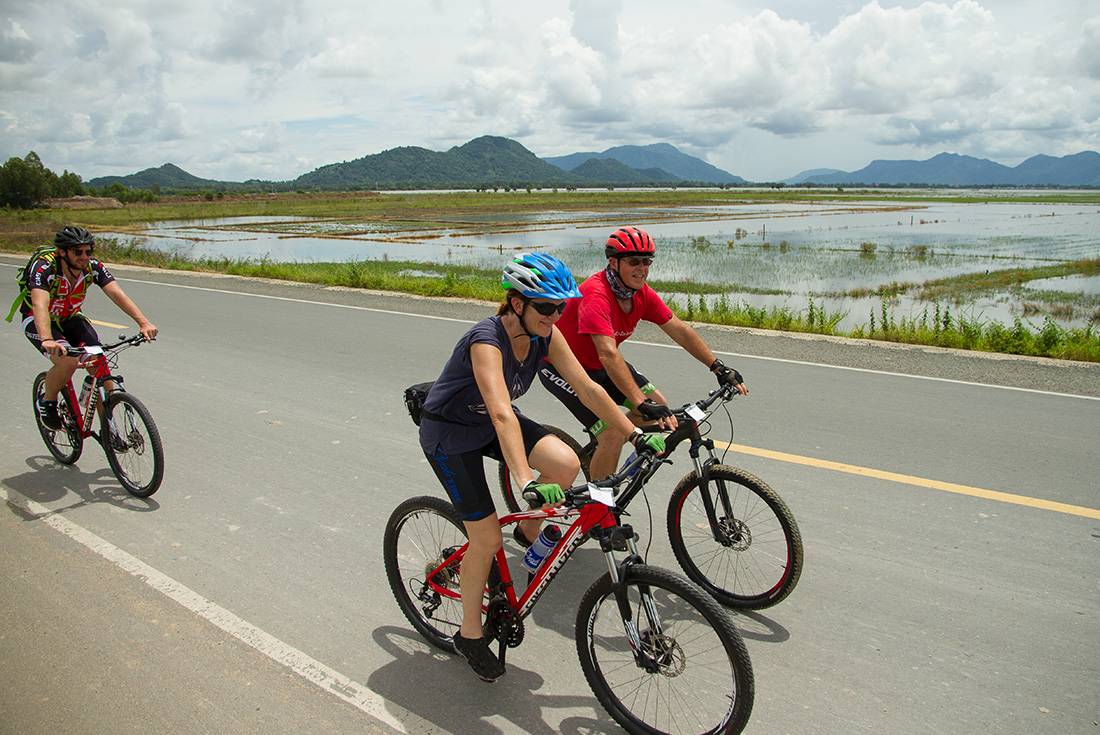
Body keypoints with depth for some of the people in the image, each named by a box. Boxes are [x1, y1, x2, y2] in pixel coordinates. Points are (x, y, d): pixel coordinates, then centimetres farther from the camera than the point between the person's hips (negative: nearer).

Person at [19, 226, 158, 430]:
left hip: (71, 319, 4)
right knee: (68, 362, -31)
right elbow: (40, 305, -44)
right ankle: (47, 402, 1)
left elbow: (117, 293, -30)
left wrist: (144, 323, -45)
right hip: (38, 322, -4)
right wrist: (47, 340, -62)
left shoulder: (93, 267, -18)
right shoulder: (43, 268, -30)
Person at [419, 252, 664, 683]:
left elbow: (588, 389, -10)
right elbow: (502, 415, -47)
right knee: (487, 538, -8)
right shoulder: (486, 340, -34)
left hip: (492, 423, 6)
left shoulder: (544, 335, -14)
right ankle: (469, 635, 16)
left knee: (566, 465, -20)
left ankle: (530, 531, 10)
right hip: (450, 434, -6)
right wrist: (527, 481, -58)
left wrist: (638, 435, -14)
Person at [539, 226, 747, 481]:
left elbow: (680, 330, -4)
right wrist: (643, 404, -49)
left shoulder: (642, 293, -8)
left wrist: (720, 368, -10)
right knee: (613, 434, -20)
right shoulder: (596, 295, -33)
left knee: (657, 404, -1)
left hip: (597, 365, 8)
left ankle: (599, 451, 19)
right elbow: (609, 355, -43)